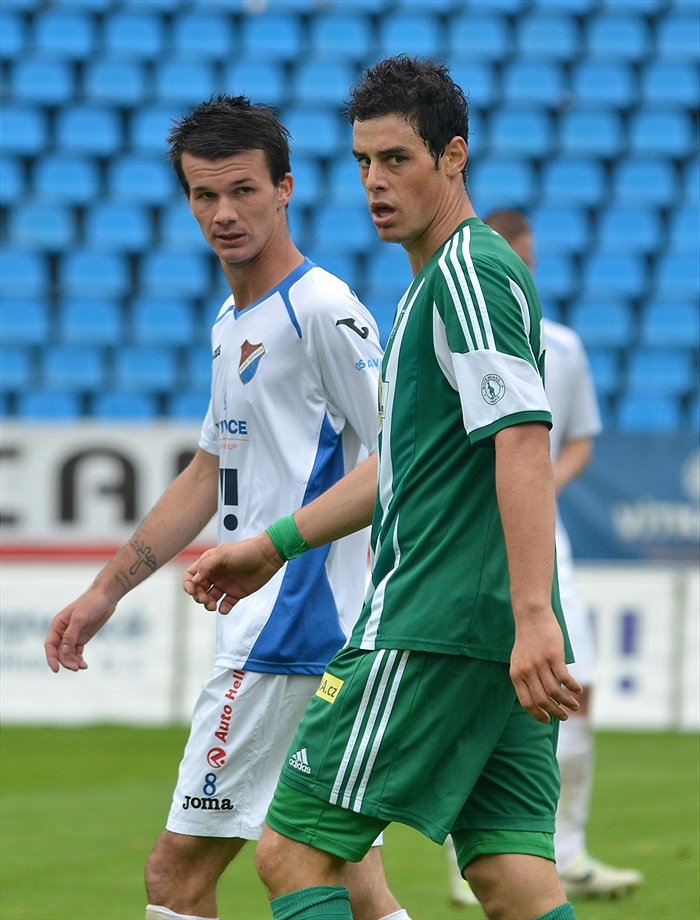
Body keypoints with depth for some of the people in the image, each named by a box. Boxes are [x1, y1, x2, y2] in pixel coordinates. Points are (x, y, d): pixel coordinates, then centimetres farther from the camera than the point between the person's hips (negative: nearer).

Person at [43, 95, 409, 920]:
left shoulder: (323, 310, -11)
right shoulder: (232, 323, 17)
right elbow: (209, 477, 27)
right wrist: (106, 591, 26)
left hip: (292, 634, -9)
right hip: (263, 633, 9)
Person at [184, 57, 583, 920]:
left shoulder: (468, 271, -10)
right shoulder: (437, 281, 22)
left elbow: (524, 441, -21)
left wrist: (533, 617, -29)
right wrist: (277, 543, 34)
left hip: (430, 628, -10)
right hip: (499, 638, 10)